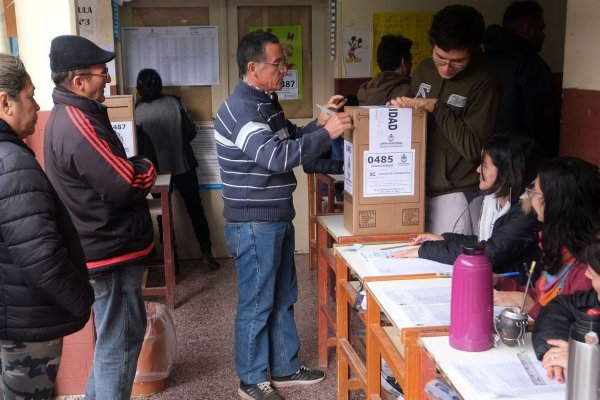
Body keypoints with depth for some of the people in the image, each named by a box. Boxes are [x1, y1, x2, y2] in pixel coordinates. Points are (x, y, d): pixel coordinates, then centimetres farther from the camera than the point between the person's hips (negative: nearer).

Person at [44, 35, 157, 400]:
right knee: (120, 340, 2)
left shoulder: (70, 116, 9)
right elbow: (126, 186, -25)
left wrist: (134, 168, -4)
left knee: (112, 335, 24)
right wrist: (146, 169, -6)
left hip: (103, 244, 11)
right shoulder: (78, 125, -25)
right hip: (112, 249, -11)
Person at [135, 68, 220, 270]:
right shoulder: (175, 103, -7)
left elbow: (138, 146, -6)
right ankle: (207, 253, 13)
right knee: (195, 209, 11)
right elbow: (191, 132, -4)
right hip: (184, 165, 1)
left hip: (158, 169, -1)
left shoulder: (138, 111, -11)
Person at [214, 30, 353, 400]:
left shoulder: (267, 102, 11)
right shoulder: (240, 110, -21)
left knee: (283, 298, 18)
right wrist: (326, 134, -28)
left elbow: (289, 141, 21)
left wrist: (320, 122, 5)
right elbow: (276, 156, -32)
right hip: (254, 224, -10)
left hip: (277, 218, 10)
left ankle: (285, 368, 33)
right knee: (257, 303, 3)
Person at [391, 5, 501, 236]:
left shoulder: (484, 82, -12)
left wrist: (436, 108, -18)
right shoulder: (424, 69, 6)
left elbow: (473, 147, -17)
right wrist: (401, 108, -4)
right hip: (420, 187, 6)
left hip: (457, 195, -6)